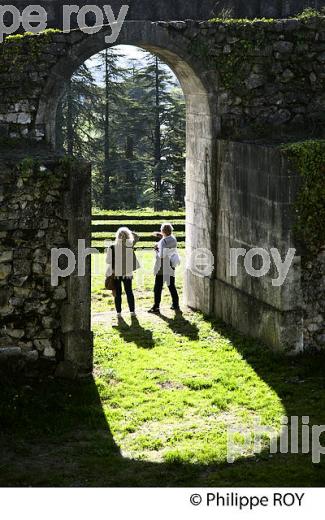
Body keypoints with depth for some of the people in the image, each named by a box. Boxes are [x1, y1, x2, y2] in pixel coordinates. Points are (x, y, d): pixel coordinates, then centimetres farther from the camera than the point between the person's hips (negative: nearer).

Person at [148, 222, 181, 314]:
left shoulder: (163, 241, -20)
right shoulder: (173, 239, 3)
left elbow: (161, 255, -24)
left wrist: (156, 249, -8)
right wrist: (161, 236, 19)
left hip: (162, 269, -7)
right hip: (171, 268, 7)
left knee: (158, 288, 2)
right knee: (172, 287, 16)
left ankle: (156, 307, 4)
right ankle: (176, 306, 20)